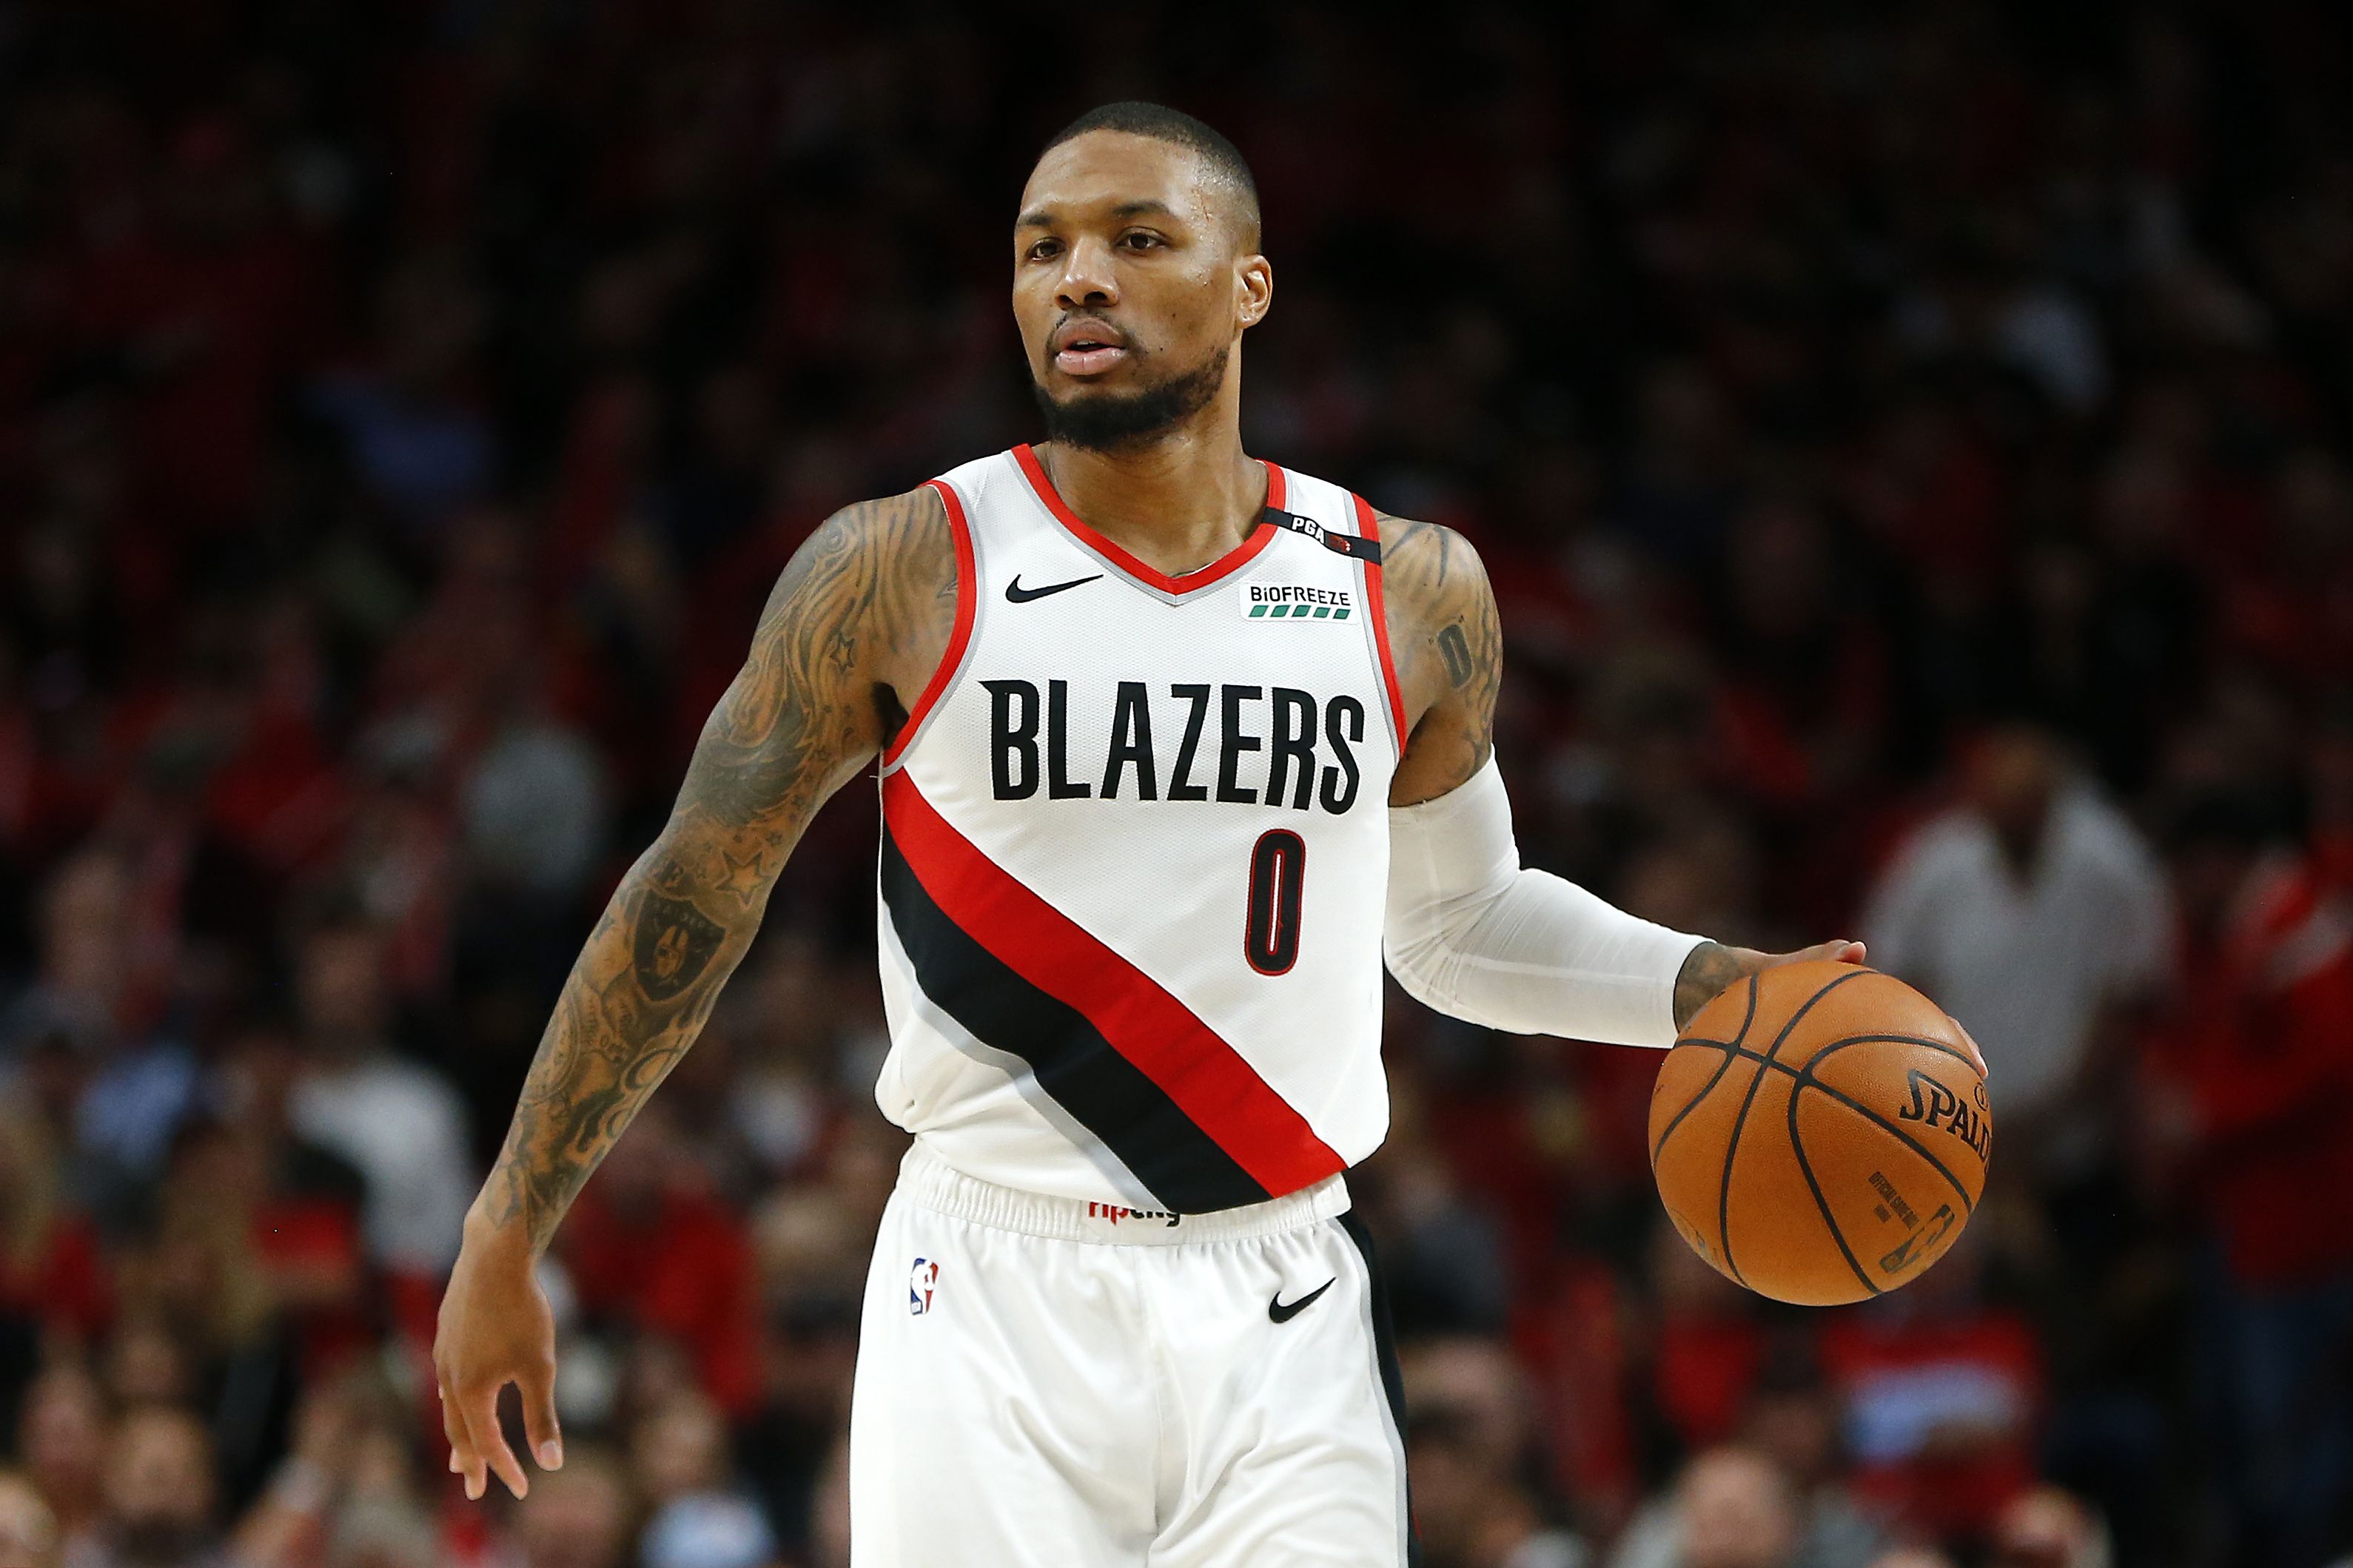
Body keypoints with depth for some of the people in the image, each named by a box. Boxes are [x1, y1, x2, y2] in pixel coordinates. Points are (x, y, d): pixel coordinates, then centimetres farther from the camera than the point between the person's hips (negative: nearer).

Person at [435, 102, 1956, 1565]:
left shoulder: (1411, 597, 6)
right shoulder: (899, 576, -2)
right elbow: (692, 899, 5)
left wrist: (1718, 988, 5)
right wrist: (505, 1241, 6)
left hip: (1280, 1321, 2)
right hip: (991, 1306, -2)